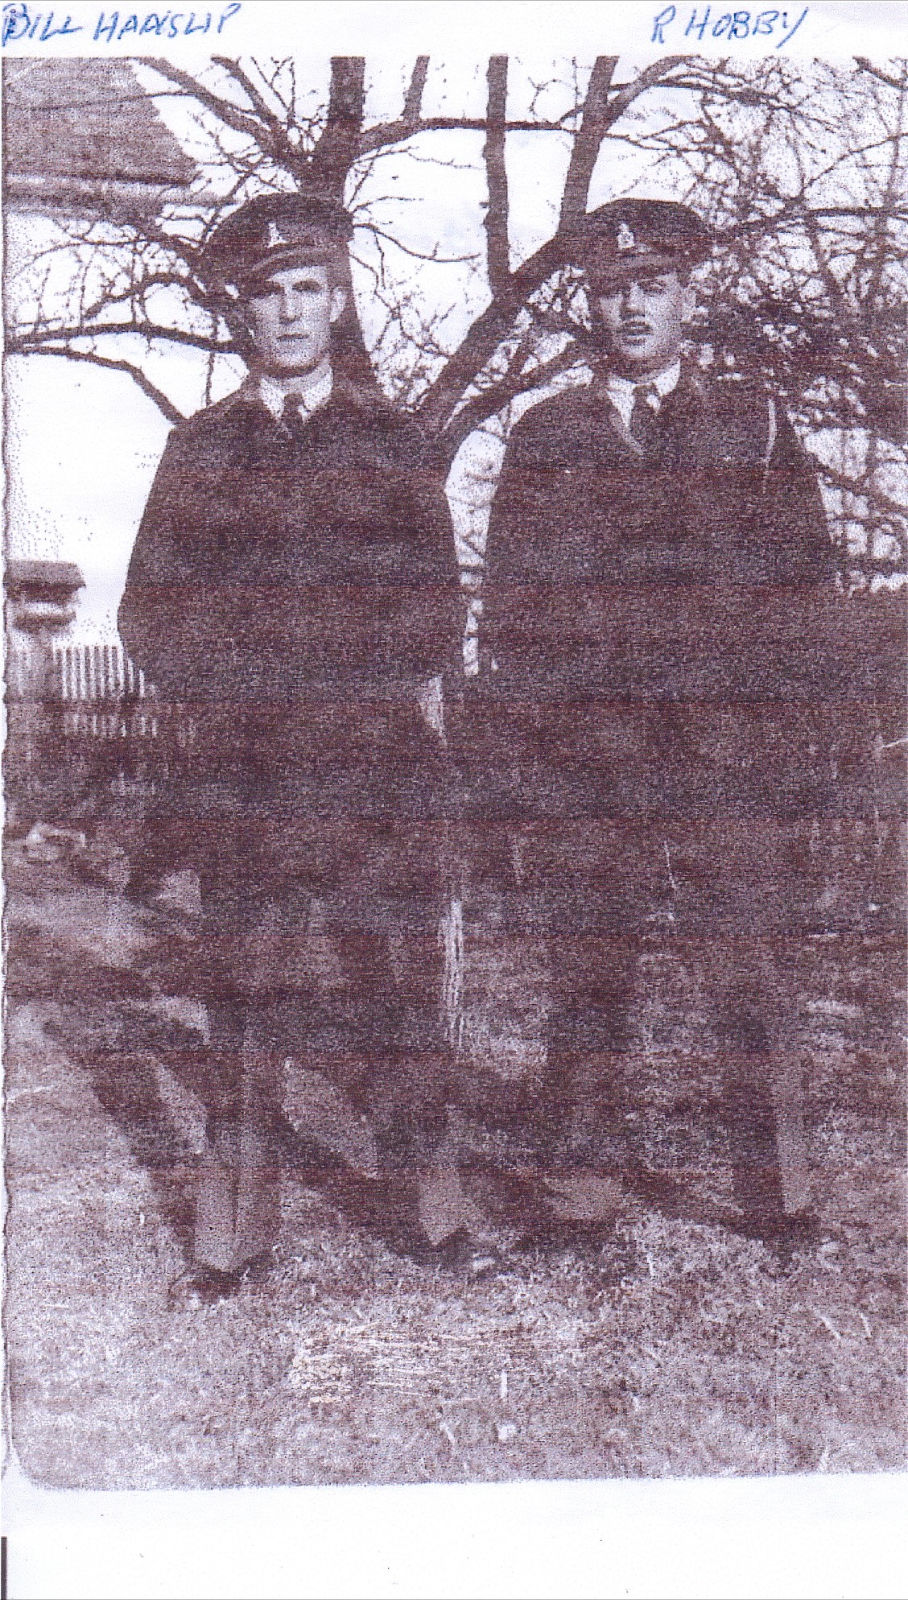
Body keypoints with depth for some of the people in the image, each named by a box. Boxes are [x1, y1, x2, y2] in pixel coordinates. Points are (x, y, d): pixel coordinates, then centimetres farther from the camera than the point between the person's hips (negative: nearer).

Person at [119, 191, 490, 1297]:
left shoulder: (390, 439, 13)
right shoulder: (201, 450, 13)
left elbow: (433, 596, 13)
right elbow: (152, 612, 11)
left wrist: (404, 688, -2)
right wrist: (224, 695, -2)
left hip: (381, 760, 0)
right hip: (242, 768, 0)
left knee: (398, 974, 2)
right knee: (245, 987, 3)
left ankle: (418, 1178, 17)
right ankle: (234, 1220, 12)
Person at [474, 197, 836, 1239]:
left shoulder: (755, 426, 13)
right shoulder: (543, 438, 13)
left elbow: (804, 588, 8)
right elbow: (505, 618, 10)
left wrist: (787, 757, -3)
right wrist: (509, 786, 2)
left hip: (729, 763, 0)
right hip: (579, 769, 1)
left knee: (753, 989, -1)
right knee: (586, 989, 5)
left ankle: (780, 1204, 12)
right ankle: (578, 1207, 16)